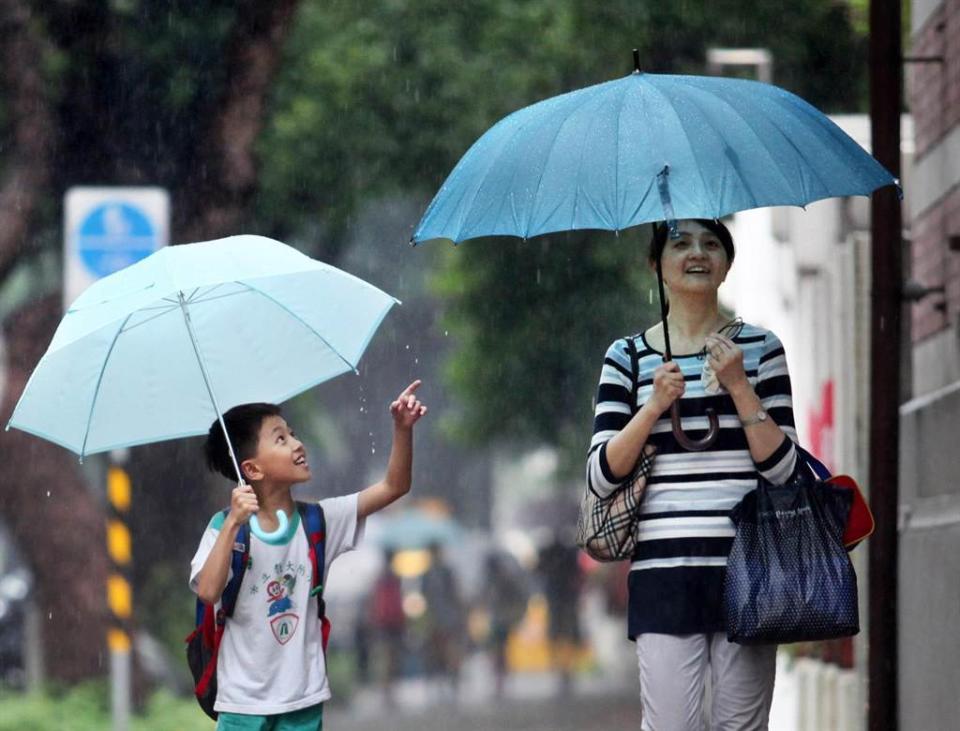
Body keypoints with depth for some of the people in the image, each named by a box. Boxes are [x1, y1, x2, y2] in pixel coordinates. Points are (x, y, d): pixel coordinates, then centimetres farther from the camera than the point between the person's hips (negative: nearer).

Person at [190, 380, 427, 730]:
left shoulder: (318, 521, 0)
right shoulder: (226, 526, -10)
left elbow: (393, 487, -3)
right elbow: (208, 592, -25)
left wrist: (403, 429, -18)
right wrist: (233, 524, -31)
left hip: (304, 701, 3)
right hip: (244, 703, -3)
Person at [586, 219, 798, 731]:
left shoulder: (758, 348, 8)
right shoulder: (627, 357, 9)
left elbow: (782, 467, 1)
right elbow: (601, 476, 2)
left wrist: (739, 387, -9)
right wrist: (656, 405, -10)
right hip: (663, 570, 0)